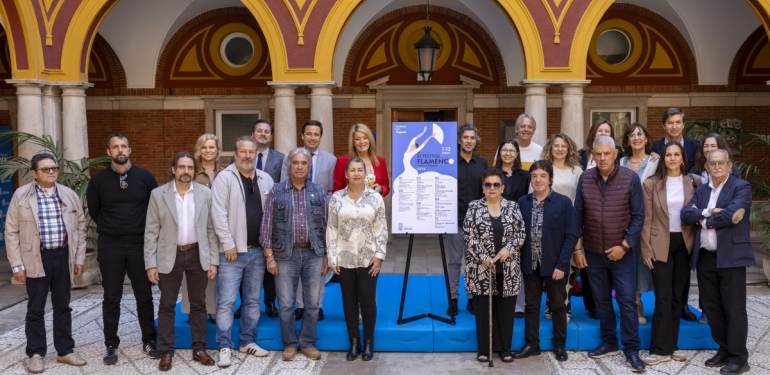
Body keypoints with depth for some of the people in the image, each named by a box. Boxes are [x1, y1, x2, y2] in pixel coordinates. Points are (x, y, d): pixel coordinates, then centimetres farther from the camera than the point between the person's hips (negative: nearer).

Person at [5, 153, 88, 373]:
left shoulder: (69, 195, 5)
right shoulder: (21, 195, -3)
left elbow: (80, 227, 10)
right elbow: (12, 232, -2)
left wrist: (79, 259, 6)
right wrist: (17, 265, -7)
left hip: (63, 256, 3)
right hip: (36, 258, -2)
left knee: (63, 306, 11)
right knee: (35, 309, 5)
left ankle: (65, 351, 21)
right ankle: (36, 354, 17)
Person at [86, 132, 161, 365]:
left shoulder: (145, 177, 0)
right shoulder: (98, 180, 0)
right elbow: (94, 212, 10)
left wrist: (142, 231, 5)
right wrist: (111, 229, 11)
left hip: (140, 245, 0)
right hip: (110, 247, 0)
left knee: (144, 296, 7)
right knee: (111, 298, 7)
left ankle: (149, 341, 20)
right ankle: (111, 345, 18)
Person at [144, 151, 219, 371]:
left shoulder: (205, 194, 1)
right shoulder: (158, 194, -2)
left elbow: (211, 230, 3)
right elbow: (151, 232, -2)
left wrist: (213, 261, -1)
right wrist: (150, 264, -7)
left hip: (197, 255, 1)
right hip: (169, 256, -1)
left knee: (198, 304, 9)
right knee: (167, 305, 7)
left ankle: (199, 349, 20)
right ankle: (166, 351, 18)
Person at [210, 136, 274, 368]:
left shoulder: (266, 180, 9)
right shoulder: (225, 177, -5)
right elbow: (219, 214, -10)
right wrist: (228, 244, -13)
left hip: (258, 251, 5)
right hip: (232, 250, -4)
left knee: (253, 300, 12)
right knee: (226, 301, -3)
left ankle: (248, 341, 24)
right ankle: (225, 347, 5)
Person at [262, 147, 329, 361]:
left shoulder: (319, 192, 6)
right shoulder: (276, 192, 2)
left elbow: (326, 225, 7)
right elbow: (267, 226, 1)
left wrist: (327, 256, 2)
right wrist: (270, 257, -4)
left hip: (314, 253, 1)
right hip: (286, 254, -1)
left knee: (313, 303, 7)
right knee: (286, 304, 6)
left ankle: (308, 343, 22)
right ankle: (290, 344, 21)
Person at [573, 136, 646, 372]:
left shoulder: (630, 178, -8)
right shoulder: (585, 179, 0)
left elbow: (638, 216, -6)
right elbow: (578, 215, 3)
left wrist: (625, 246, -12)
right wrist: (576, 248, 0)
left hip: (621, 252, -3)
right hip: (593, 253, 3)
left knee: (627, 301, 0)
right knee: (601, 300, 13)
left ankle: (632, 350, 10)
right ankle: (609, 343, 26)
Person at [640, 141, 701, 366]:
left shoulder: (693, 183, 4)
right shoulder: (651, 184, -3)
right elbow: (646, 219, -4)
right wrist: (646, 250, -7)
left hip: (684, 244, 3)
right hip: (660, 245, -3)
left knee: (677, 297, 9)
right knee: (663, 298, -5)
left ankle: (672, 345, 19)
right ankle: (660, 349, 2)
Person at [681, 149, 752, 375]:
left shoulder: (741, 187, -3)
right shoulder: (701, 191, 15)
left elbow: (731, 214, -19)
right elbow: (686, 214, 1)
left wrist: (704, 220, -6)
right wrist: (708, 212, -15)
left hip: (730, 256, -6)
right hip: (705, 257, 6)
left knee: (734, 309, 0)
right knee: (711, 307, 12)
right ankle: (724, 350, 25)